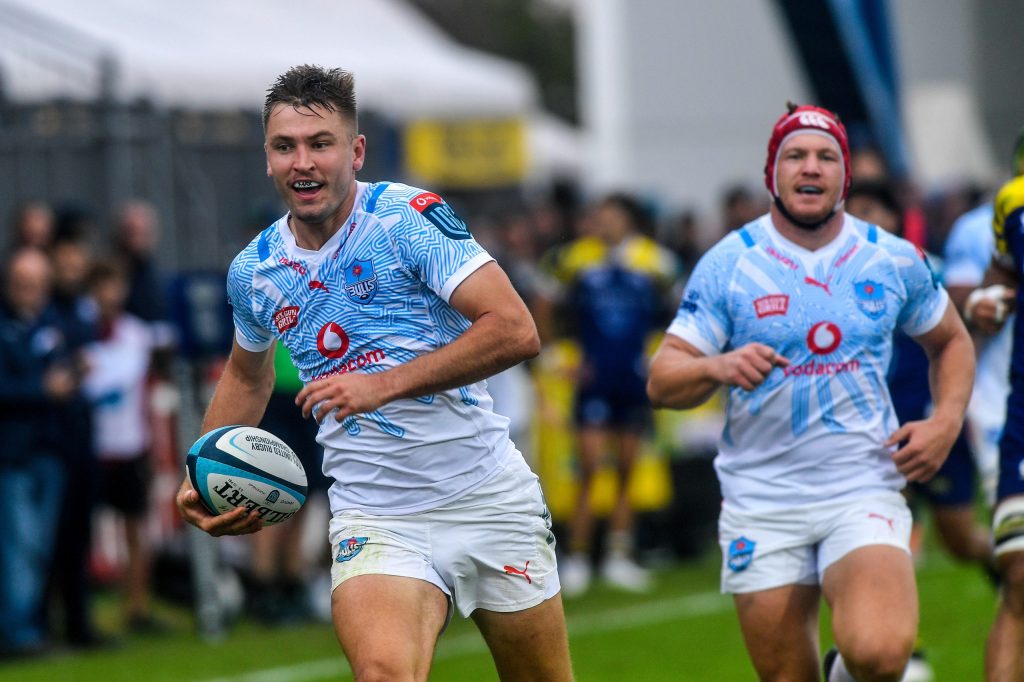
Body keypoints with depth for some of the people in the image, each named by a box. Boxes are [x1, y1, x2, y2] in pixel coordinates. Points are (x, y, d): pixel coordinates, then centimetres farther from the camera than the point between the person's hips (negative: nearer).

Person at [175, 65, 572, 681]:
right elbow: (248, 374, 27)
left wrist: (383, 384, -22)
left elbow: (515, 330, -19)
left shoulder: (410, 217, -11)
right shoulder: (255, 271, 4)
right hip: (372, 515, 2)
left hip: (488, 498, -2)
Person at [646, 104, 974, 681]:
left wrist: (947, 421, 2)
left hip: (863, 490, 0)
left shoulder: (894, 261, 4)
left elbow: (952, 341, 20)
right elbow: (662, 382, -3)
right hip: (761, 500, 1)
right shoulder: (728, 264, -1)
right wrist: (718, 367, -25)